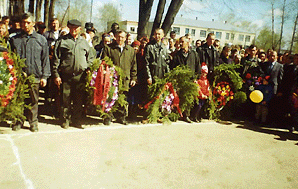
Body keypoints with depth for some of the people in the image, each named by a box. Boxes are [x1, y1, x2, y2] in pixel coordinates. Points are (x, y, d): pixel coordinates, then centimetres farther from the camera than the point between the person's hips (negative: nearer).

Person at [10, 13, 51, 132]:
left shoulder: (41, 39, 7)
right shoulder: (15, 39, 10)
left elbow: (45, 59, 6)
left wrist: (44, 76, 1)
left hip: (35, 76, -1)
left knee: (33, 100, 4)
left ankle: (33, 121, 18)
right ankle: (18, 121, 23)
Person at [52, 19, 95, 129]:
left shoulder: (84, 42, 14)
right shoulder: (62, 41, 5)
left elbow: (90, 58, 20)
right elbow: (56, 59, 2)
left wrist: (88, 69, 6)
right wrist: (56, 75, -4)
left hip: (80, 76, 2)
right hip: (66, 75, -2)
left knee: (79, 99, 7)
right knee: (65, 99, 3)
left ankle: (77, 120, 19)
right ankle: (65, 120, 18)